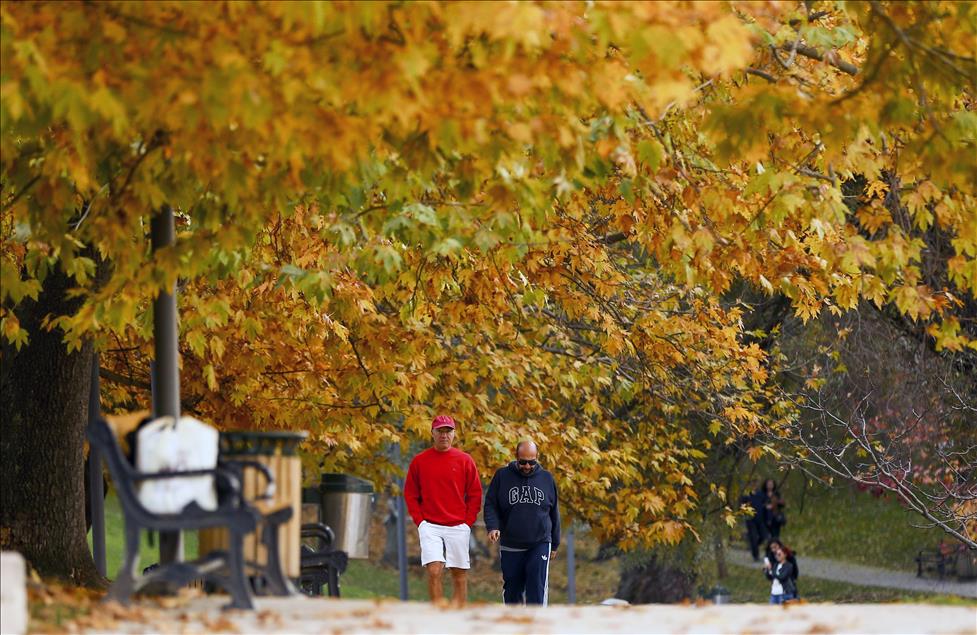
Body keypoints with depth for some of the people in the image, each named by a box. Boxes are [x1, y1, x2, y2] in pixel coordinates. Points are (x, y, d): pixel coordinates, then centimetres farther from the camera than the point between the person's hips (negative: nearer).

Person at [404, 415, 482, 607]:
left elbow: (475, 495, 6)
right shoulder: (419, 461, 4)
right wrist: (420, 521, -1)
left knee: (460, 574, 4)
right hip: (430, 526, -1)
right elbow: (410, 494, 8)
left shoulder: (465, 461, 3)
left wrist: (467, 522, -1)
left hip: (458, 526, 1)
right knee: (434, 571, -12)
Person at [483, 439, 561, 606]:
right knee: (512, 591, 8)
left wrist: (555, 545, 16)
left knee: (537, 587, -15)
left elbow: (554, 514, 15)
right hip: (510, 547, 1)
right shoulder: (502, 476, 3)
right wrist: (492, 526, -15)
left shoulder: (546, 478, 7)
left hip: (540, 544, -1)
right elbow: (490, 505, 4)